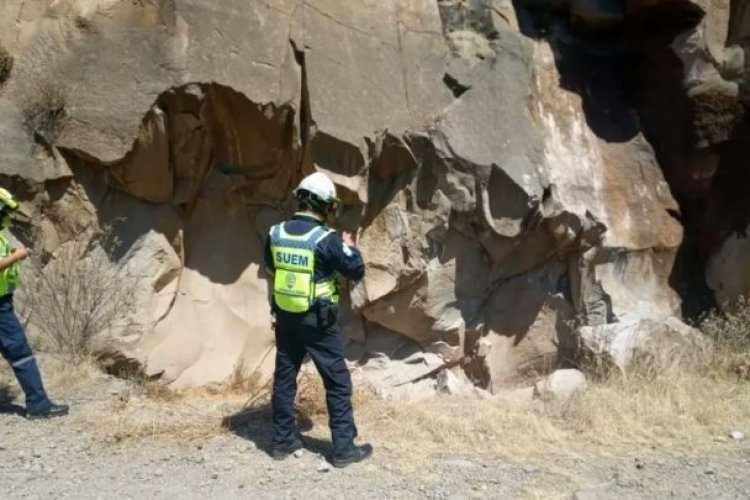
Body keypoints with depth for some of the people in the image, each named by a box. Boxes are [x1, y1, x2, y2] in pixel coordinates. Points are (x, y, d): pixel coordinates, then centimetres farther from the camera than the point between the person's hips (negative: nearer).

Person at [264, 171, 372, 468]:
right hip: (317, 321, -5)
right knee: (338, 383, 5)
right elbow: (356, 271, -9)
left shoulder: (276, 233, 0)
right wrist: (349, 246, 7)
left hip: (285, 317, 6)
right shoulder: (326, 239, -18)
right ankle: (344, 448, 10)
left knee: (284, 378, 16)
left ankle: (283, 441, 26)